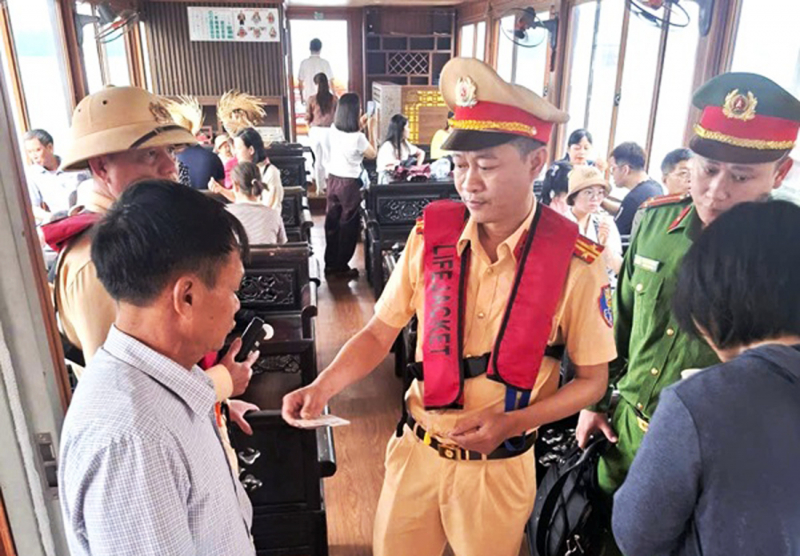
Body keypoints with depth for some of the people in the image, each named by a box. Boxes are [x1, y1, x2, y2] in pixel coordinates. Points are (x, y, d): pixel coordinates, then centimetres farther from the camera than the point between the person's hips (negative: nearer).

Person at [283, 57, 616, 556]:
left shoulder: (575, 262, -17)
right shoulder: (431, 233, -11)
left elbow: (592, 379, -6)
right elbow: (380, 333, -3)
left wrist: (512, 422, -19)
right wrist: (323, 387, -17)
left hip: (500, 465, -1)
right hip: (416, 450, 2)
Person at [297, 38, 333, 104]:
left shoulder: (304, 63, -1)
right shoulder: (325, 63, -4)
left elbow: (300, 82, 2)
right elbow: (330, 81, -4)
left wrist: (301, 96, 14)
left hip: (309, 97, 1)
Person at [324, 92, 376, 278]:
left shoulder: (334, 130, -2)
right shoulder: (358, 138, -21)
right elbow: (372, 154, -3)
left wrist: (359, 126, 19)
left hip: (333, 179, 6)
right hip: (349, 183, -6)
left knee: (332, 221, 14)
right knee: (348, 224, 7)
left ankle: (330, 264, 24)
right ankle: (341, 266, 14)